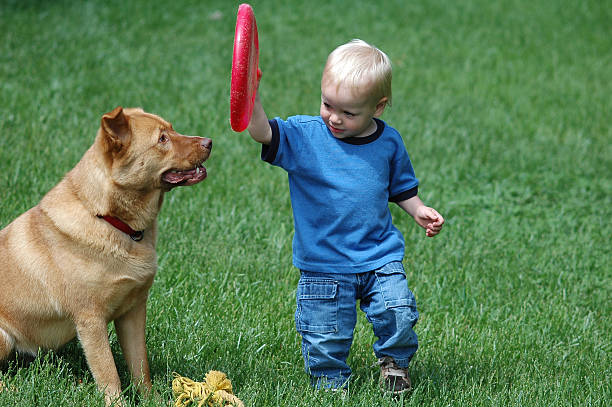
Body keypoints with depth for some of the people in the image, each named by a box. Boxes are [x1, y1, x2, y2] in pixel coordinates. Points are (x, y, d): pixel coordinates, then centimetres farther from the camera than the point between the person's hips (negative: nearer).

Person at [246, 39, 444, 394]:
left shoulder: (388, 142, 0)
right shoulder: (304, 136, -9)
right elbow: (263, 132, -25)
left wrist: (418, 210, 1)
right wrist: (250, 97, -41)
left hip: (380, 259, 1)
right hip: (323, 264, -1)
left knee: (398, 313, -15)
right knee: (325, 339, 1)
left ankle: (394, 362, 15)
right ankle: (331, 382, 30)